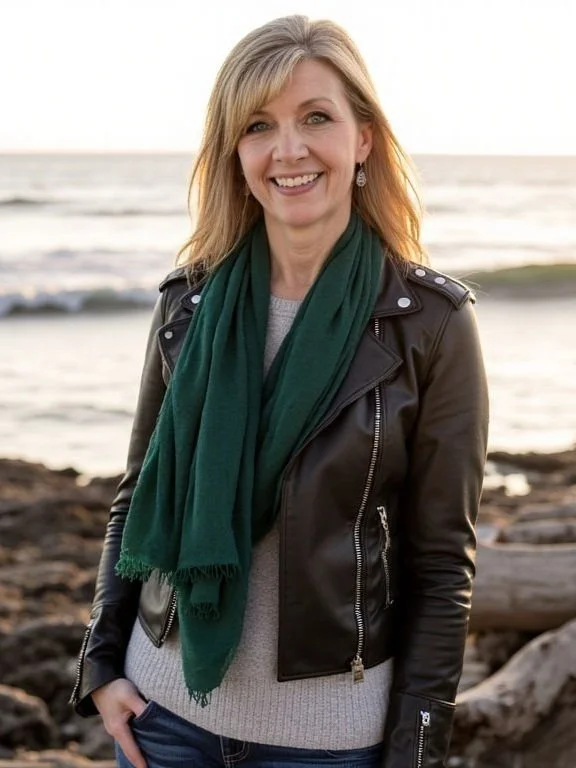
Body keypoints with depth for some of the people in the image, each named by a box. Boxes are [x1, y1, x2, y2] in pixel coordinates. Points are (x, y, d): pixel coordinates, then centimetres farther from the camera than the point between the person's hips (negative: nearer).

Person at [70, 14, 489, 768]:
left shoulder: (429, 321, -9)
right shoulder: (190, 303, 0)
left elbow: (442, 561, -7)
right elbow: (140, 495, 9)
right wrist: (103, 660, 3)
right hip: (166, 704, 3)